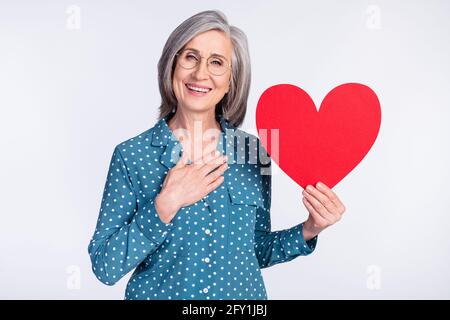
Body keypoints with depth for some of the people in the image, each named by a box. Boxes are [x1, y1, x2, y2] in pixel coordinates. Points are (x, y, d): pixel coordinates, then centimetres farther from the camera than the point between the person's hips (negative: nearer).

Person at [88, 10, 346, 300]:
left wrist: (308, 232, -13)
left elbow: (257, 250, 2)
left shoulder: (253, 152, -8)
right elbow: (105, 267, -16)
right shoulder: (131, 155, -14)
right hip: (159, 292, -2)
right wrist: (165, 205, -26)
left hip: (243, 292, 2)